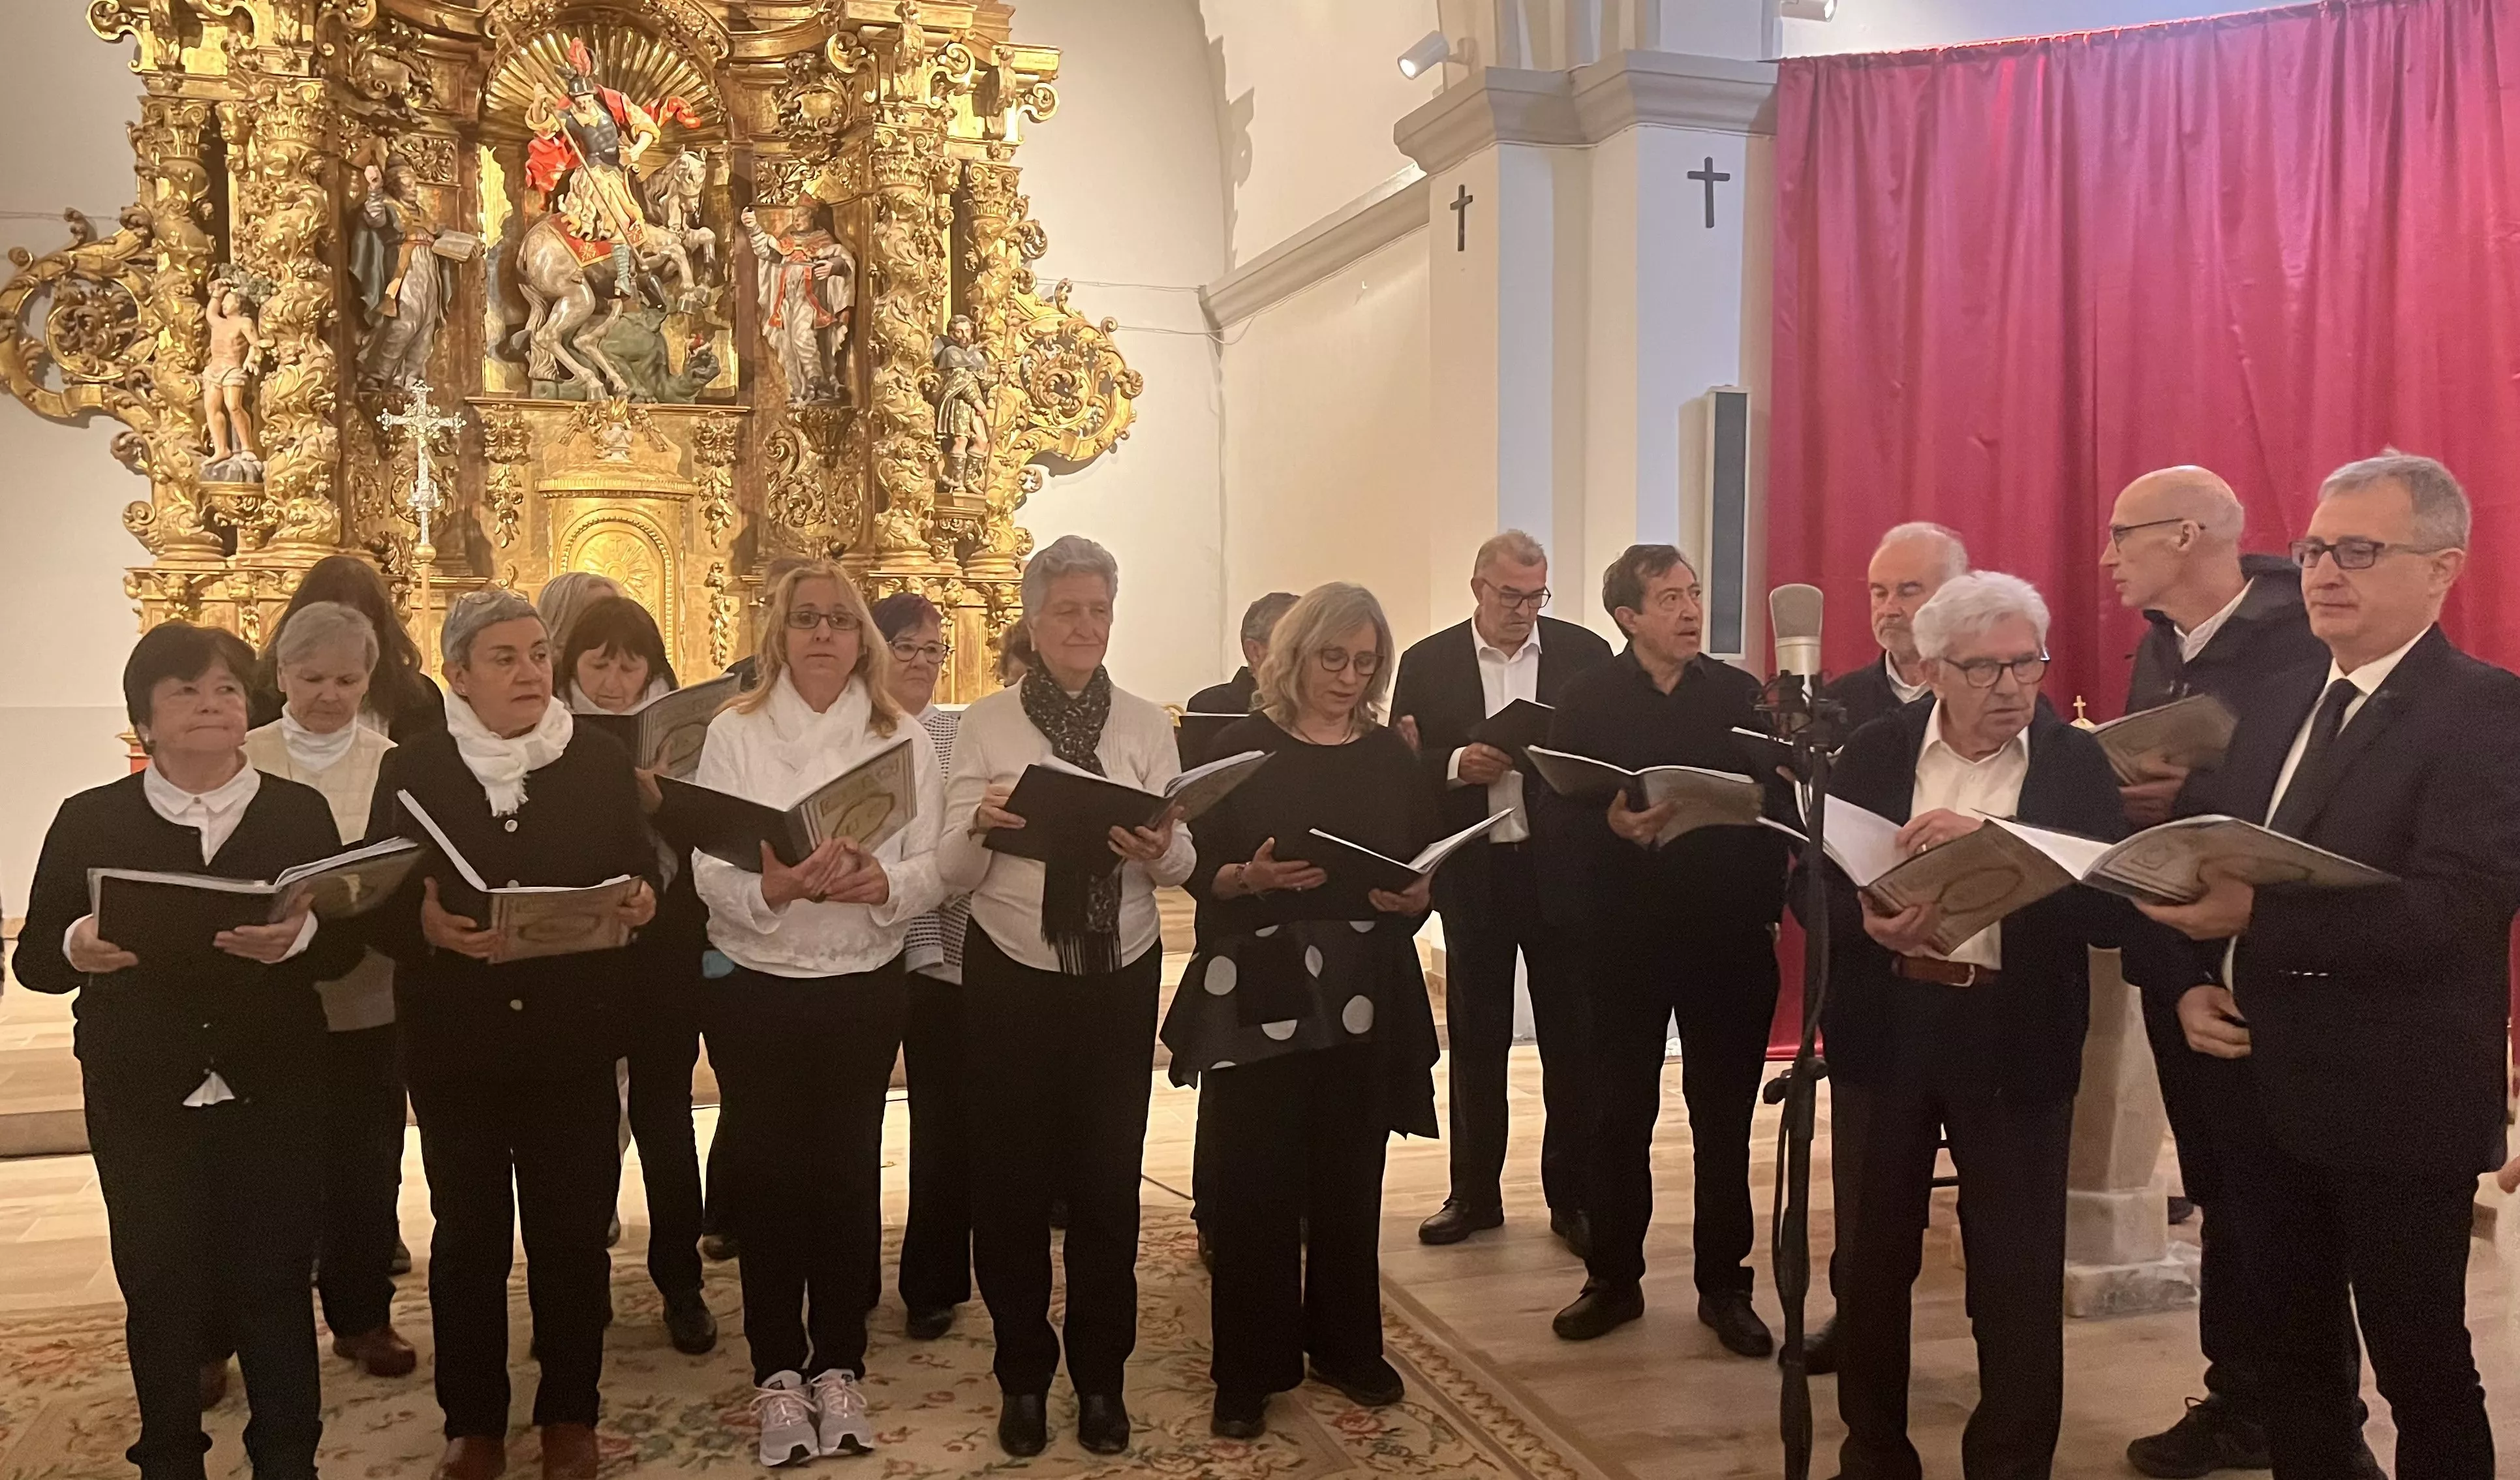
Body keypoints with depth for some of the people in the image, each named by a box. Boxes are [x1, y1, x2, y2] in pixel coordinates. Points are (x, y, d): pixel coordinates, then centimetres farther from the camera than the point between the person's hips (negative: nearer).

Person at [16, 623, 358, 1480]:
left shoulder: (301, 812, 4)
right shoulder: (90, 820, 4)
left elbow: (347, 942, -1)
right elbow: (34, 958, 2)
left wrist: (296, 936, -23)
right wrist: (79, 949, -21)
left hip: (274, 1093, 0)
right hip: (142, 1098, 0)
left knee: (273, 1285, 5)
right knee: (161, 1290, 6)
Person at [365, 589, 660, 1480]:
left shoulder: (602, 762, 3)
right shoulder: (411, 770, 1)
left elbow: (642, 874, 5)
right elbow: (376, 903, -2)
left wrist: (642, 900, -17)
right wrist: (425, 923, -23)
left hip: (572, 1040, 0)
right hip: (455, 1042, 0)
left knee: (572, 1233, 7)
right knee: (468, 1237, 10)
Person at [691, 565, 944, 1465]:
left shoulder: (904, 740, 1)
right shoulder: (733, 734, -2)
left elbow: (933, 869, -4)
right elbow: (710, 872, -9)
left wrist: (880, 886, -26)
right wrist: (774, 889, -29)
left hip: (865, 988, 1)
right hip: (755, 988, -1)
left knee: (849, 1170, 8)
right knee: (768, 1172, 6)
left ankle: (838, 1366, 22)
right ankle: (779, 1372, 21)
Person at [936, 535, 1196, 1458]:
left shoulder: (1146, 725, 2)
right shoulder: (986, 724, -2)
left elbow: (1181, 864, -1)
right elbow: (954, 871, -5)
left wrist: (1160, 849, -24)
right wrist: (979, 826, -27)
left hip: (1120, 976, 1)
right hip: (1010, 977, -1)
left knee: (1107, 1177, 8)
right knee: (1010, 1177, 7)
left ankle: (1100, 1376, 25)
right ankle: (1023, 1376, 26)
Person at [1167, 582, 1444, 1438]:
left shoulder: (1394, 759, 9)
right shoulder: (1243, 747, 0)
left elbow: (1435, 871, 9)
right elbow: (1198, 868, -3)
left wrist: (1415, 897, -12)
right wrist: (1249, 877, -22)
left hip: (1365, 997, 3)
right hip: (1258, 995, -3)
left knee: (1350, 1177, 11)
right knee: (1253, 1182, 0)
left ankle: (1347, 1346, 27)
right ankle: (1248, 1370, 13)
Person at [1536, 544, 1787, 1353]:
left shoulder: (1741, 694, 3)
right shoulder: (1586, 700, 1)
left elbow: (1774, 806, 0)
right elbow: (1555, 814, -5)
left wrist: (1765, 906, -10)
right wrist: (1611, 825, -24)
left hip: (1728, 936, 1)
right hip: (1625, 935, -1)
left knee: (1724, 1120, 9)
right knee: (1620, 1114, 8)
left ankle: (1724, 1284, 22)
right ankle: (1613, 1278, 23)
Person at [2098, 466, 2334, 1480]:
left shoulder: (2305, 637, -15)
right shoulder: (2158, 646, 11)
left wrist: (2203, 795, -26)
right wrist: (2117, 785, -5)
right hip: (2180, 956, 8)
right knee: (2220, 1193, 15)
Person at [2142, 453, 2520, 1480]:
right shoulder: (2279, 700, 9)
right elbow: (2201, 864, 11)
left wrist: (2255, 918, -34)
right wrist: (2191, 986, -6)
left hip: (2397, 1108, -6)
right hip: (2267, 1093, 6)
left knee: (2422, 1370, 10)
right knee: (2294, 1351, 20)